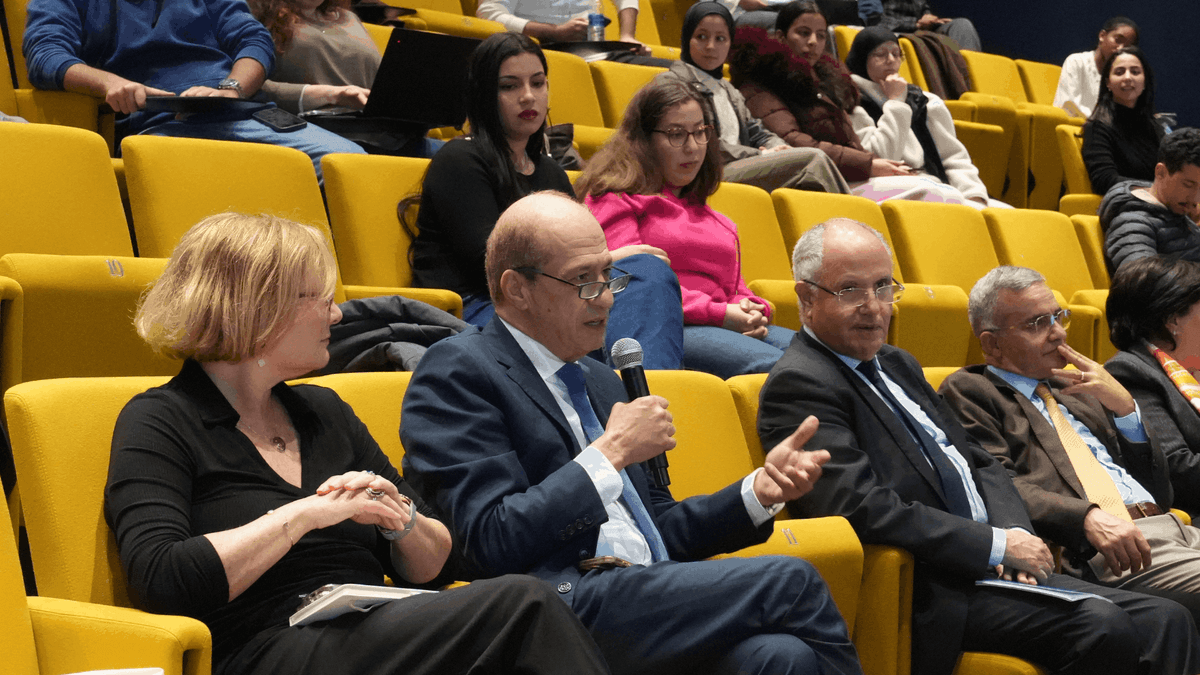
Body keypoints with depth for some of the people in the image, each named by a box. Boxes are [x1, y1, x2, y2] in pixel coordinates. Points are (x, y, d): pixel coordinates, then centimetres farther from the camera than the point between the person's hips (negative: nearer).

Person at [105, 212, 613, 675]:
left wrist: (399, 517, -1)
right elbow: (160, 580, -16)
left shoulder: (323, 410, 21)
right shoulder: (159, 423, 2)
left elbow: (428, 567, 22)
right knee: (522, 605, -27)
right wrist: (304, 514, -14)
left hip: (374, 633, 6)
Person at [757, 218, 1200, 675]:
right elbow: (865, 509, -20)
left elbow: (979, 464, 21)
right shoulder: (799, 384, -9)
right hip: (929, 594, -9)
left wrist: (1015, 533, -1)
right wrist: (997, 545, -16)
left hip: (996, 568, 9)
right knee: (1102, 628, -26)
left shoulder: (896, 364, 21)